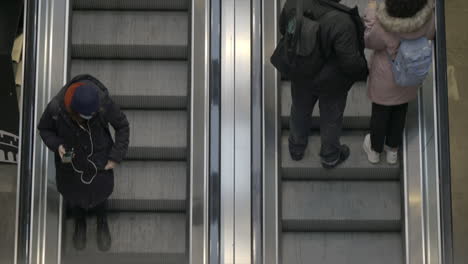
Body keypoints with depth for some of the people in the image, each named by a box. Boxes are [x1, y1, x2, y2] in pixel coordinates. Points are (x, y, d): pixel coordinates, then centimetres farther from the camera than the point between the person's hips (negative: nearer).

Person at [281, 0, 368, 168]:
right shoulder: (341, 22, -37)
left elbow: (285, 28, -5)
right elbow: (350, 62, -28)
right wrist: (363, 70, -6)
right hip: (332, 79, -3)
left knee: (301, 109, 29)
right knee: (331, 117, 24)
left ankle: (297, 148, 52)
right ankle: (330, 157, 48)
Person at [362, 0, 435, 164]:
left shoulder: (383, 26, -39)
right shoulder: (428, 14, -30)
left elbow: (370, 42, -15)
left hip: (386, 76, -3)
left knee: (380, 111, 23)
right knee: (400, 110, 27)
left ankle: (375, 150, 47)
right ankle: (392, 150, 48)